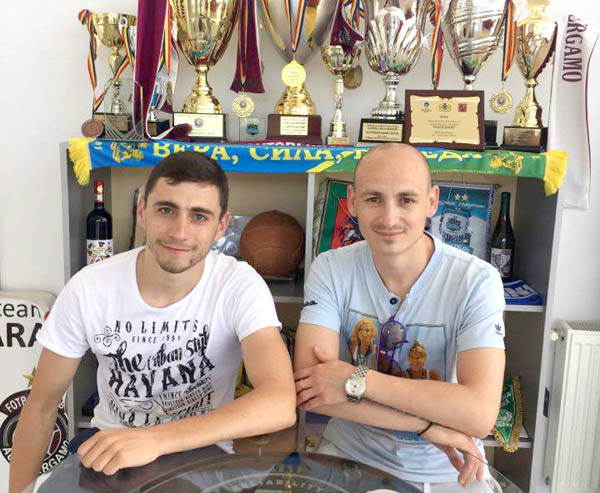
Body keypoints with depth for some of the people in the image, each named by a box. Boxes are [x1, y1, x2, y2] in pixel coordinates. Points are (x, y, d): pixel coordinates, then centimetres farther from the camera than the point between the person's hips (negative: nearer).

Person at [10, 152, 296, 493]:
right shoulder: (88, 288, -12)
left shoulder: (241, 287, -19)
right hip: (109, 454, 2)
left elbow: (281, 404, -33)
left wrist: (155, 439, -41)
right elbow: (42, 403, 1)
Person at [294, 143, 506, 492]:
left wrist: (356, 380, -24)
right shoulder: (331, 270, -9)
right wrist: (429, 426, -23)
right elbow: (307, 387, -18)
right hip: (350, 451, 0)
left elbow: (480, 414, -23)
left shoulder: (476, 280, -14)